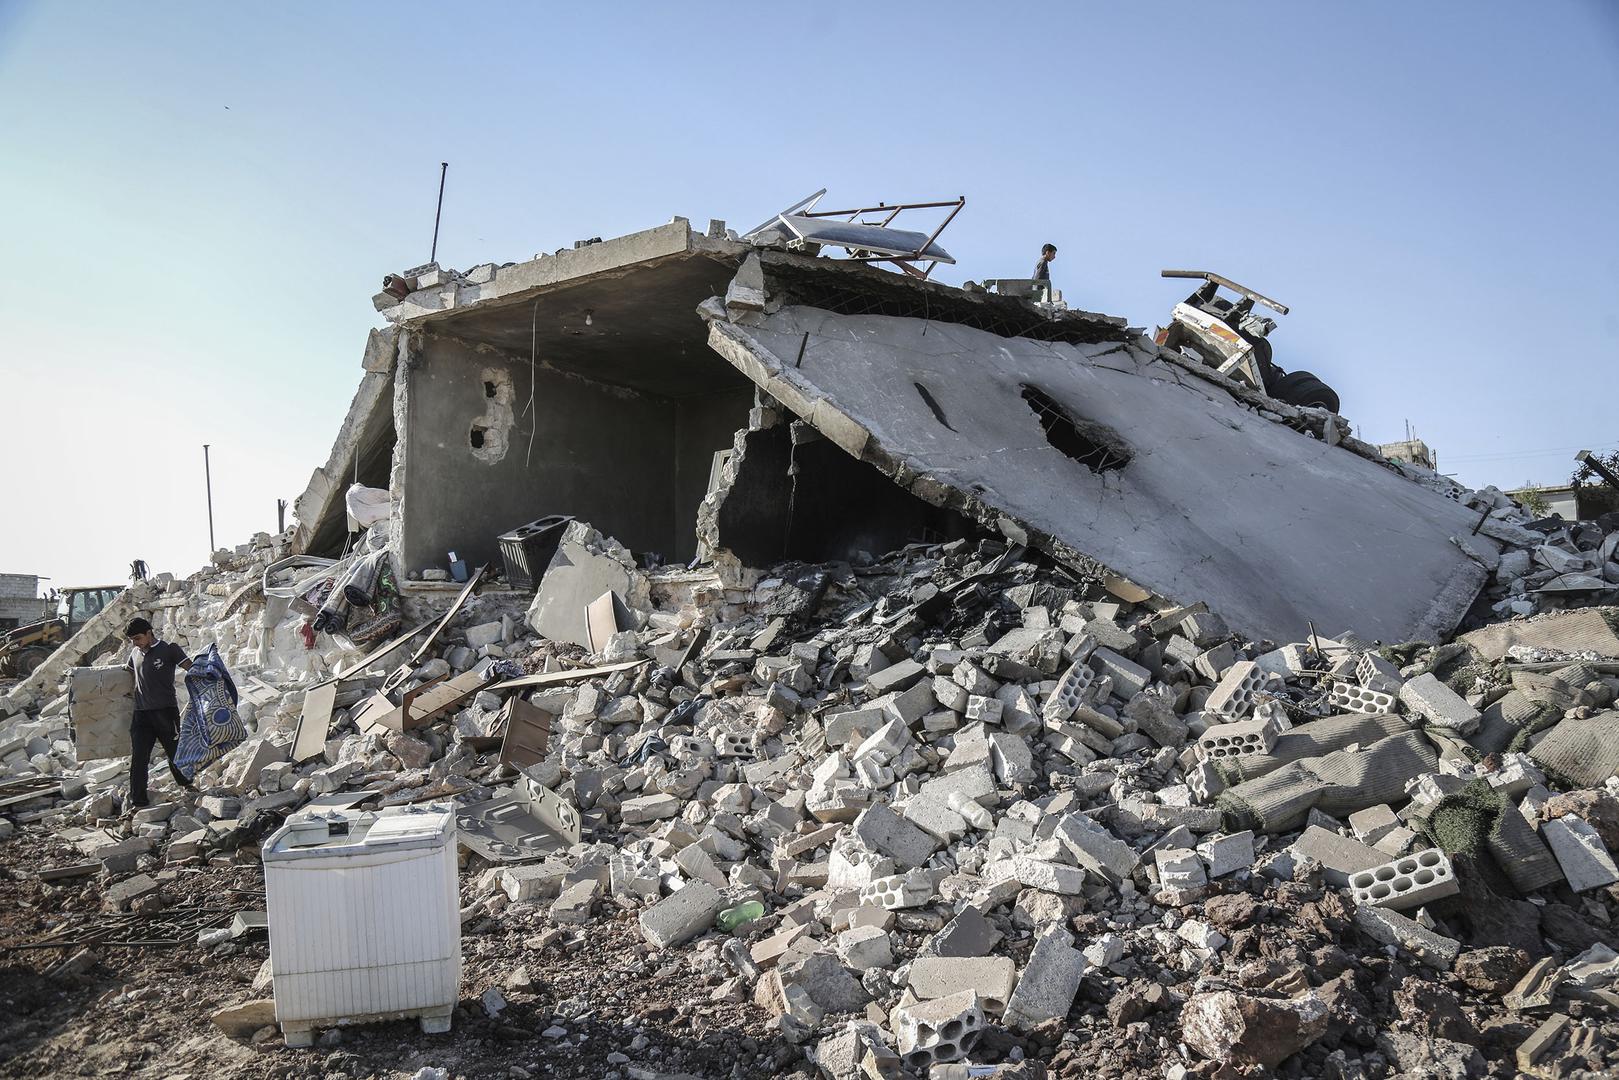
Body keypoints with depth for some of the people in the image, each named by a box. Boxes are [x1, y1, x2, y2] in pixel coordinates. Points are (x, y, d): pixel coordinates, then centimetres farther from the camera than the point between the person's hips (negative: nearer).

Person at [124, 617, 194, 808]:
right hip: (141, 713, 5)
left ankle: (188, 787, 27)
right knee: (138, 759, -1)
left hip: (165, 711, -5)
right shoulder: (135, 653, 15)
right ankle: (138, 802, 2)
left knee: (176, 754, 5)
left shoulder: (169, 649, -3)